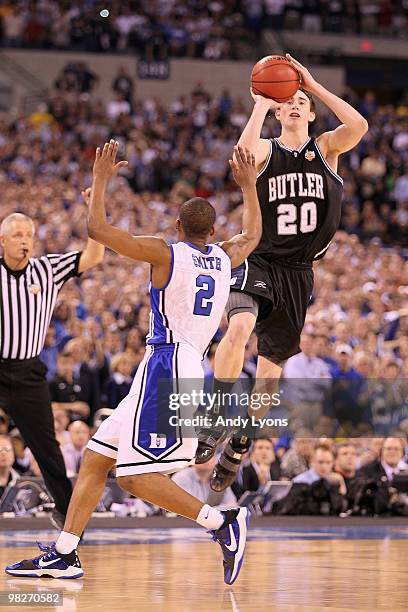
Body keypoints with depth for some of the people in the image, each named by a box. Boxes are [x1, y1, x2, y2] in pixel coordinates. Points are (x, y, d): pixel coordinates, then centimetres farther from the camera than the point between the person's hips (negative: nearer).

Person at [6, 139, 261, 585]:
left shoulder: (165, 253, -7)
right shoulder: (225, 258, 12)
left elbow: (98, 230, -9)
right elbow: (252, 235, 36)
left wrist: (100, 179, 4)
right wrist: (248, 185, 44)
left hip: (166, 365, -9)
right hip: (187, 368, 9)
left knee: (135, 476, -13)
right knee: (95, 459, 10)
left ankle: (222, 522, -19)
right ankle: (63, 556, 9)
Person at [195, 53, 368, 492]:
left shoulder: (326, 149, 6)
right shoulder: (266, 150, 1)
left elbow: (358, 126, -15)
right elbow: (242, 155, -24)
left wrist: (315, 86, -12)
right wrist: (261, 105, -15)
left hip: (298, 271, 3)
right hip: (259, 261, -3)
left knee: (272, 361, 8)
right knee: (239, 327, -31)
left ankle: (240, 444, 24)